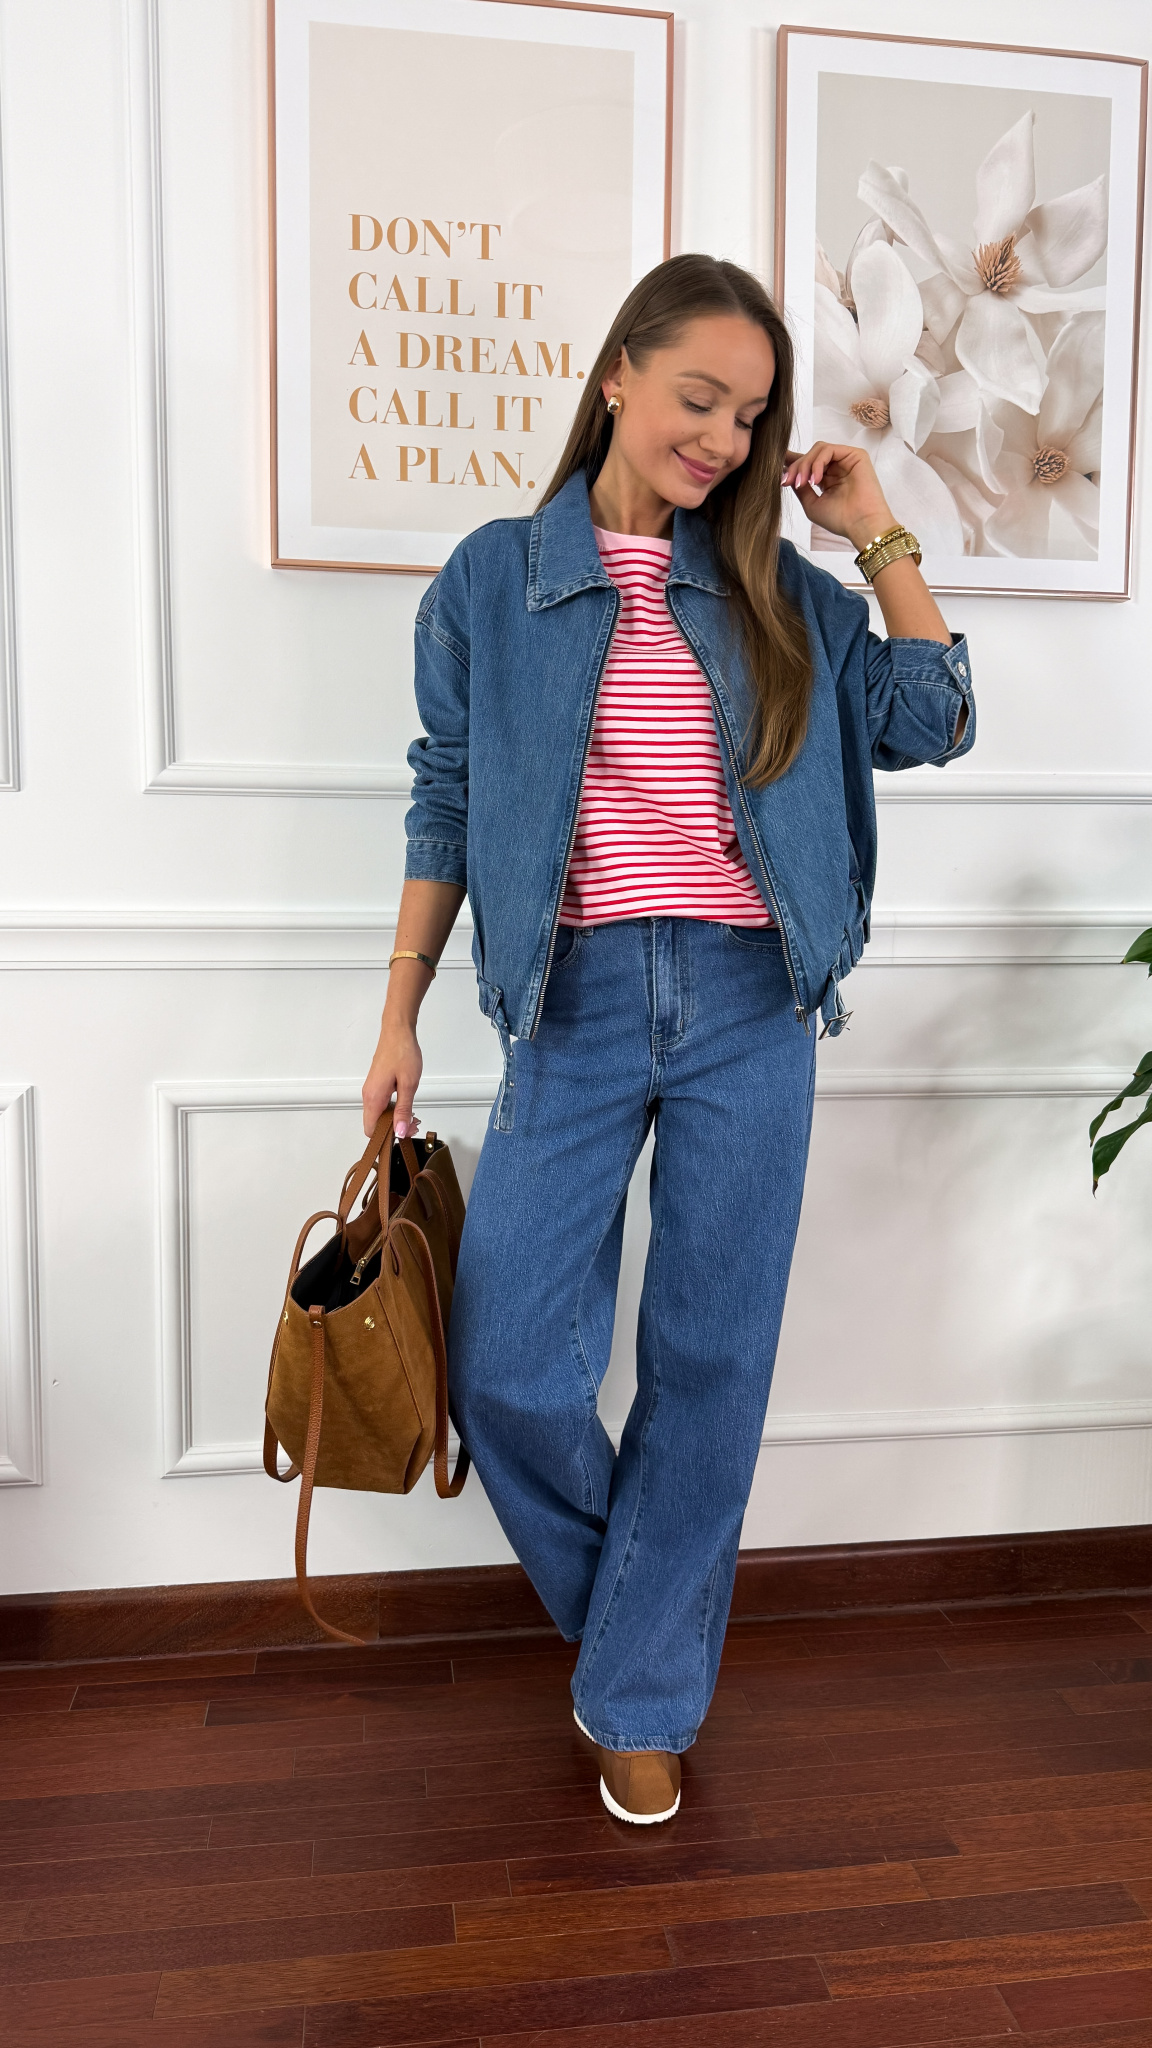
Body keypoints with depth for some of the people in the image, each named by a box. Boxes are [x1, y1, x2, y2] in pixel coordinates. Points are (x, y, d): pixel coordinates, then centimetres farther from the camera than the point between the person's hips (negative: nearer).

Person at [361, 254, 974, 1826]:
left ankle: (643, 1693, 26)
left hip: (750, 1005, 2)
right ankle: (642, 1605, 28)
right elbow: (448, 803, 8)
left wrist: (879, 534, 5)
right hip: (575, 1006, -1)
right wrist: (401, 1014, 6)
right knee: (505, 1366, -4)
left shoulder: (776, 585, 10)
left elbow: (934, 723, 7)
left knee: (712, 1358, 5)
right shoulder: (494, 579, 6)